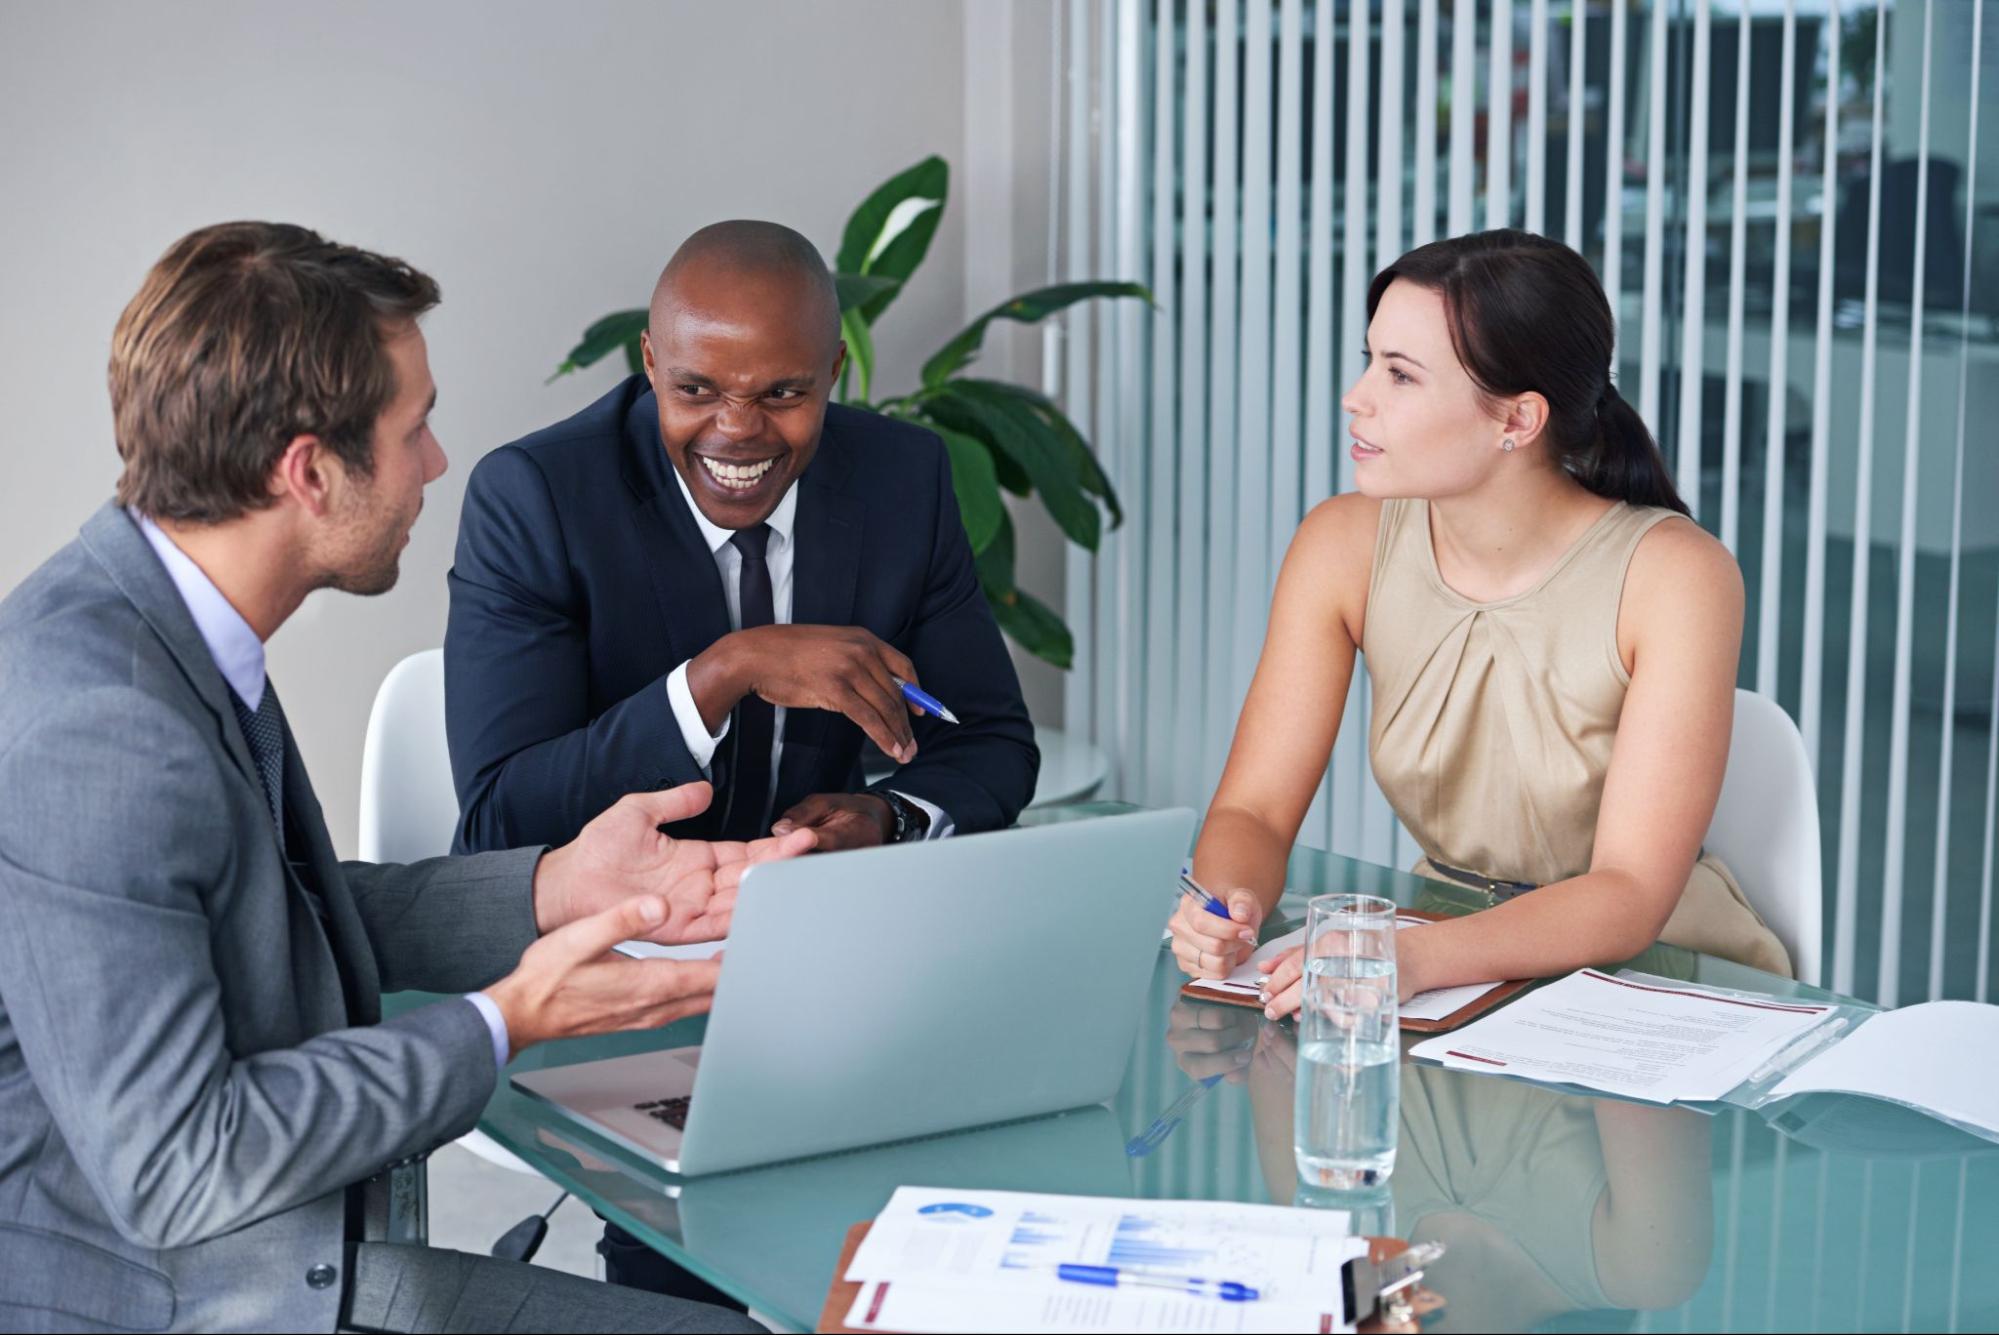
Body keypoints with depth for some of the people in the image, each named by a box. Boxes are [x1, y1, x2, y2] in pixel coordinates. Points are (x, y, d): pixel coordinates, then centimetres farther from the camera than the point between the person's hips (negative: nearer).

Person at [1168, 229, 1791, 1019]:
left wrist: (1413, 957, -40)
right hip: (1447, 971, 3)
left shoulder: (1673, 576, -19)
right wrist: (1227, 904, -29)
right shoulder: (1344, 547, -7)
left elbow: (1629, 896, -24)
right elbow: (1253, 811, -5)